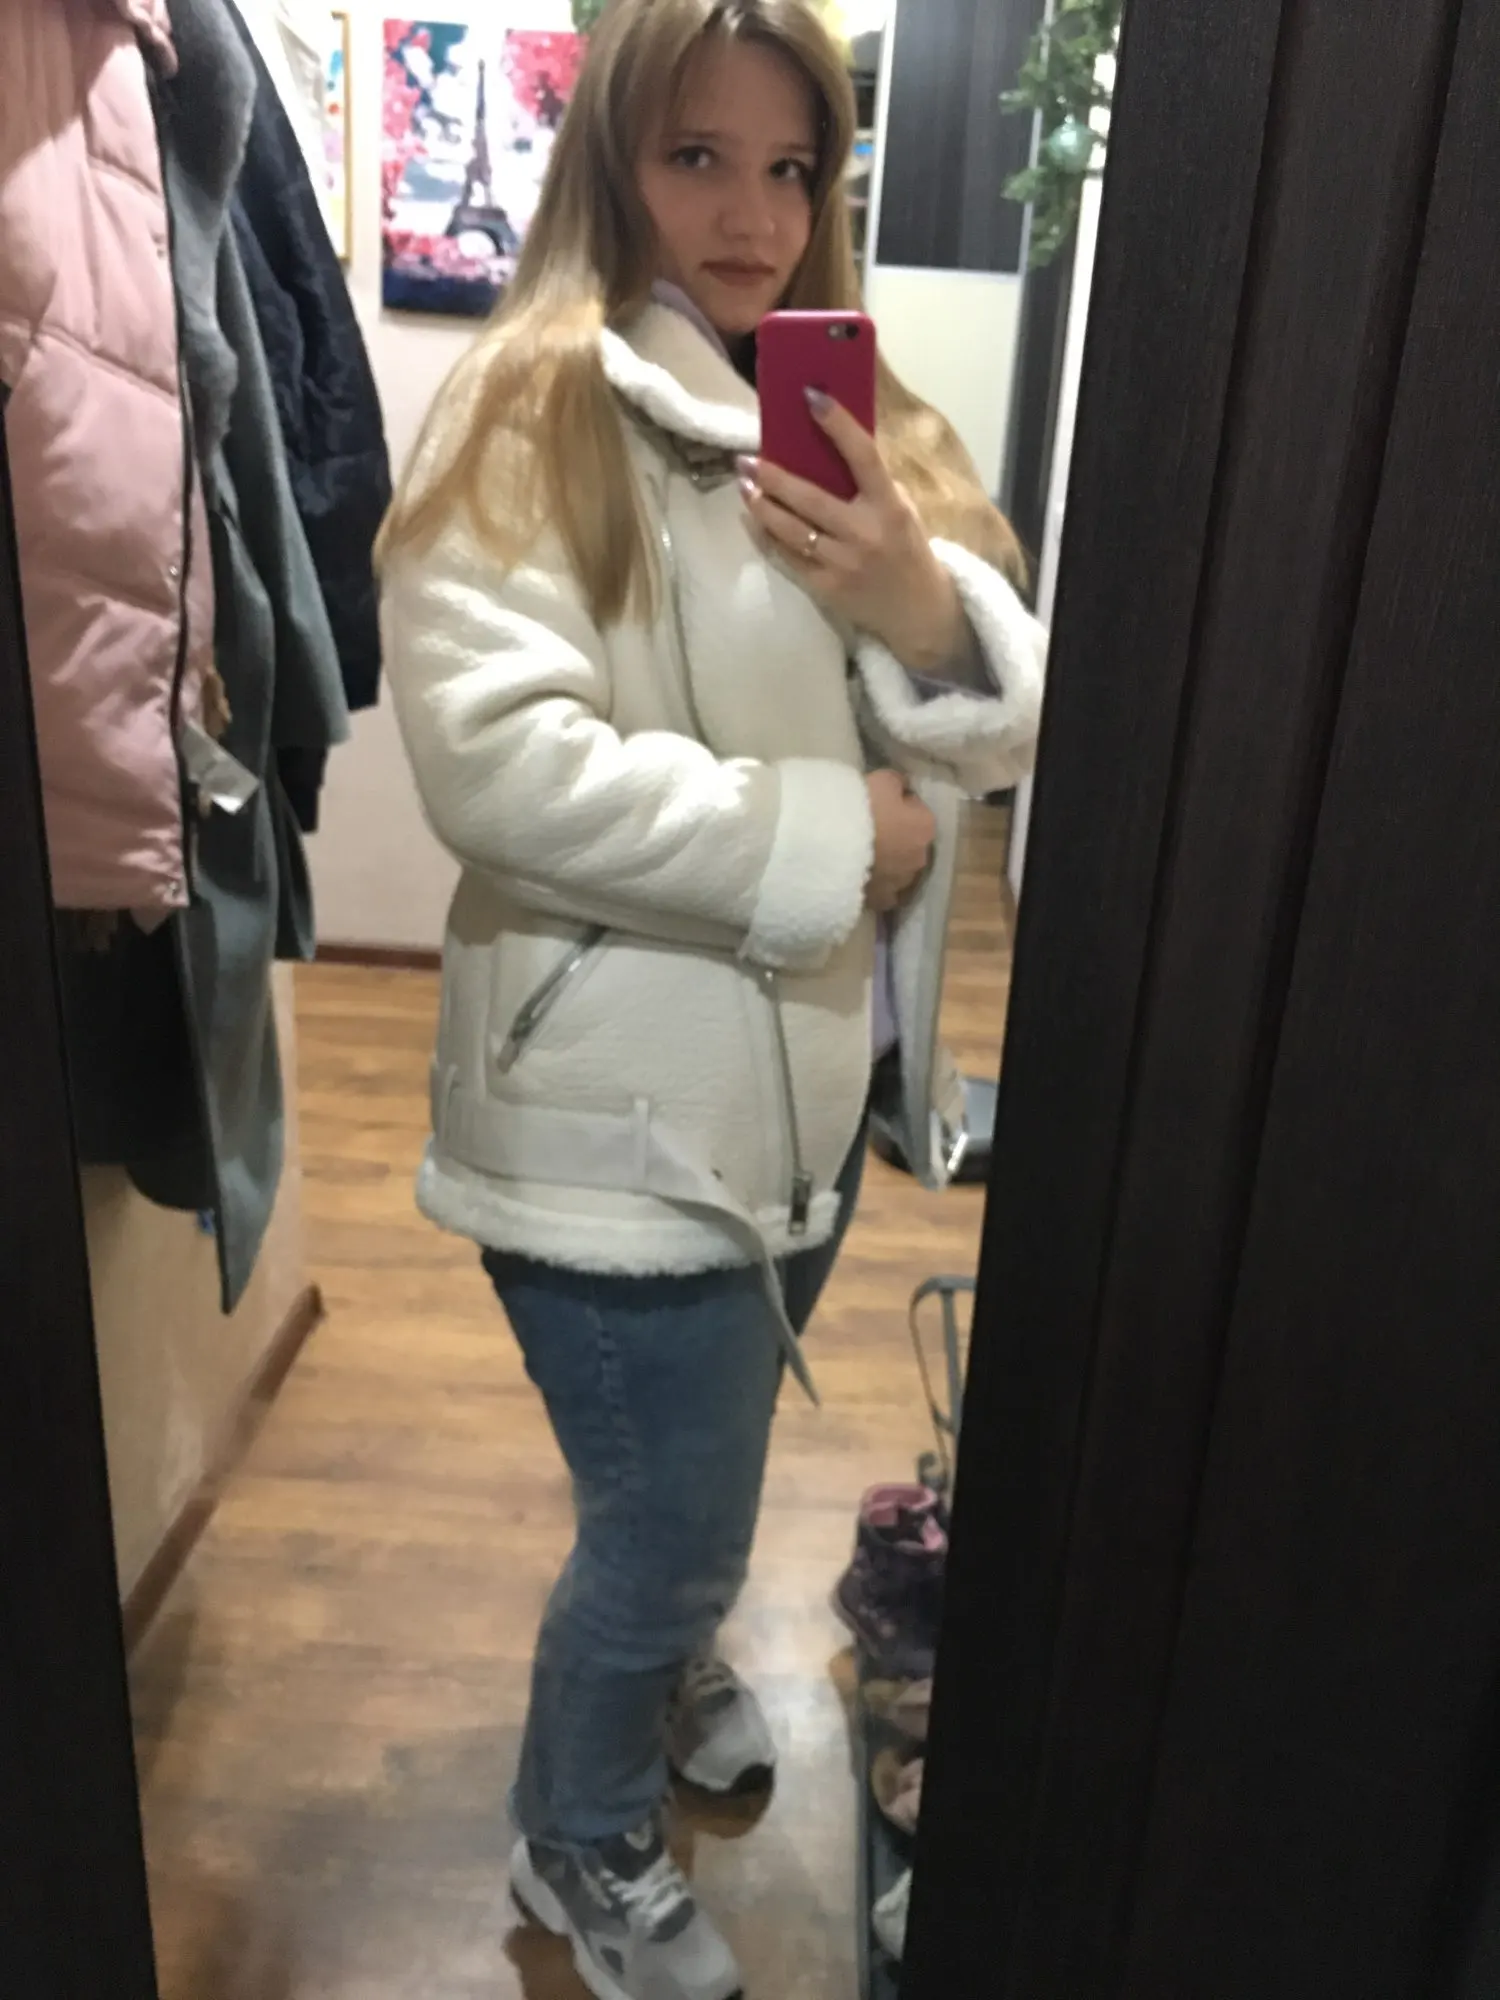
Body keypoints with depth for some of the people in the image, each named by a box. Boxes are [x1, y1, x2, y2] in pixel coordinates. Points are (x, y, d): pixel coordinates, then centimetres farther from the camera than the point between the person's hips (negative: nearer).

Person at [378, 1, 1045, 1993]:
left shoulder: (852, 416, 8)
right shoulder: (533, 411, -12)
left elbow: (1010, 720, 3)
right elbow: (495, 760, -25)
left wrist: (920, 602, -18)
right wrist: (826, 839, -20)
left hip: (813, 1071, 7)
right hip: (625, 1099, -6)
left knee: (703, 1477, 27)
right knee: (671, 1519, 10)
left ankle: (664, 1663, 60)